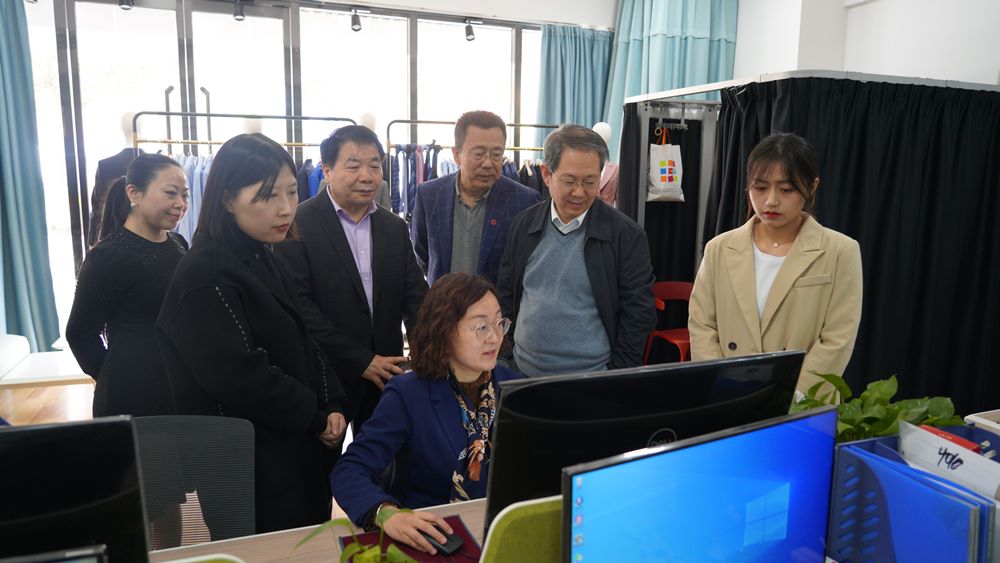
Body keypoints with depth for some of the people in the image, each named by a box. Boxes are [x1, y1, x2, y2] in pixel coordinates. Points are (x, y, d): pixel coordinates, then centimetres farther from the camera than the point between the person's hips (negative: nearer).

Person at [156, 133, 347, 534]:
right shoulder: (205, 276, -20)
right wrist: (315, 420, -14)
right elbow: (239, 376, -25)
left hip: (301, 451, 9)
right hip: (255, 469, -8)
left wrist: (333, 405, -3)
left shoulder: (263, 260, 8)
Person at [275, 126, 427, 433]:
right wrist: (361, 361, -16)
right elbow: (298, 306, -15)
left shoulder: (395, 227, 8)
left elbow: (414, 295, 5)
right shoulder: (298, 225, -10)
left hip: (386, 374, 5)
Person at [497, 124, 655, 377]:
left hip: (592, 383, -3)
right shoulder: (523, 226, 1)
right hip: (522, 375, 3)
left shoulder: (627, 235, -8)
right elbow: (506, 298, 7)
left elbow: (638, 316, -6)